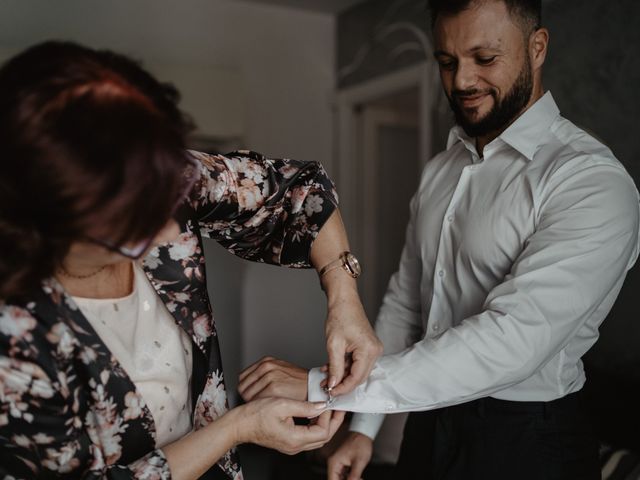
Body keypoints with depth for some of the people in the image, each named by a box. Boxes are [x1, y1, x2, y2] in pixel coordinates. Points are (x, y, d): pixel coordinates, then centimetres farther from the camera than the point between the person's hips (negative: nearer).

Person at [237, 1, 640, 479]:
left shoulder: (594, 182, -19)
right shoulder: (440, 171, 4)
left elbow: (513, 338, -30)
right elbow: (404, 302, 8)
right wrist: (363, 426, 3)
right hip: (431, 423, 6)